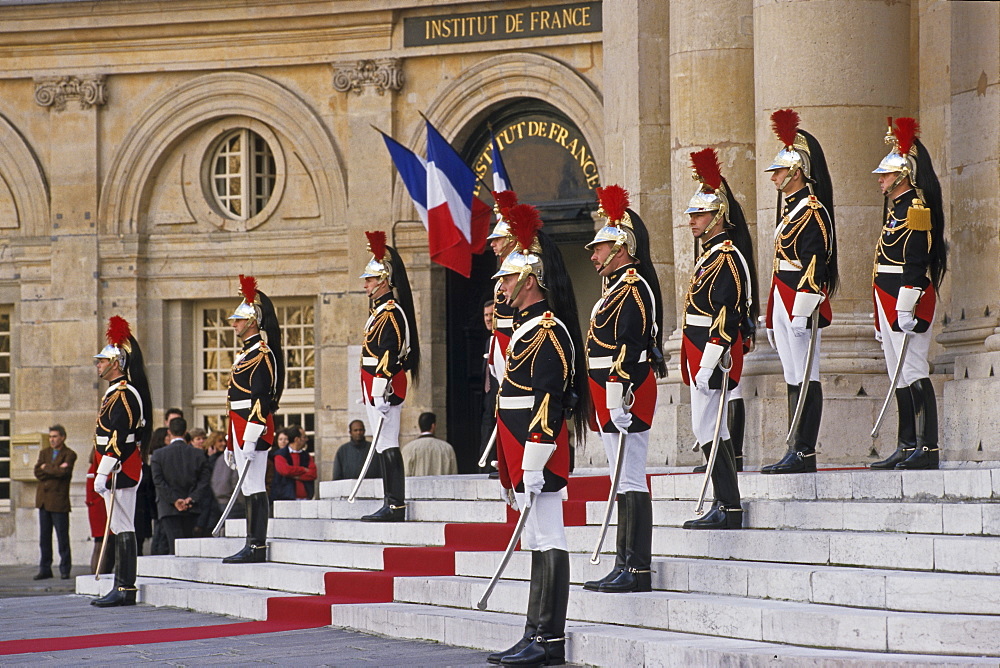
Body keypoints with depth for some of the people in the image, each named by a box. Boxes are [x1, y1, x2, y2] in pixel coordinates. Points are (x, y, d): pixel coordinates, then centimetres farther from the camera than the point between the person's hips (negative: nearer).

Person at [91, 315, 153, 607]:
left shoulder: (121, 394, -14)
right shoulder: (120, 392, 18)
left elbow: (118, 439, -21)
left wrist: (103, 473, -22)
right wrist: (104, 472, 24)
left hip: (120, 471, -11)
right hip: (124, 471, 11)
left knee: (122, 529, -8)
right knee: (121, 528, 11)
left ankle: (125, 590, -8)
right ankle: (123, 589, 14)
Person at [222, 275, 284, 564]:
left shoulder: (261, 353, -11)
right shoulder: (246, 353, 19)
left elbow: (260, 398, -19)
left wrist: (251, 438, -23)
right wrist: (231, 442, 23)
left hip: (254, 429, -10)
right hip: (242, 428, 10)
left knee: (255, 488, -9)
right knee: (250, 488, 9)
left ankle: (257, 547, -9)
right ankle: (253, 546, 11)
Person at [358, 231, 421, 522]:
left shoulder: (390, 314, -13)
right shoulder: (380, 311, 19)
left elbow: (389, 355, -20)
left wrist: (382, 393, -24)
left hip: (385, 389, -11)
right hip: (375, 388, 11)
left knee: (387, 446, -10)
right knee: (385, 447, 10)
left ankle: (396, 506, -10)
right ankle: (392, 505, 13)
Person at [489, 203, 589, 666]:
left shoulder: (545, 331, -13)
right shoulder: (528, 328, 19)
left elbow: (549, 401, -20)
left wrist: (533, 467, -23)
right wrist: (510, 470, 23)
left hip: (538, 456, -10)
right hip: (524, 460, 10)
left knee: (546, 544, -8)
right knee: (540, 544, 10)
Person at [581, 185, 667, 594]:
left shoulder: (631, 287, -12)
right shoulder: (619, 286, 20)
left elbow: (628, 347, -21)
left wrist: (620, 401, -25)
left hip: (624, 395, -11)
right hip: (614, 398, 11)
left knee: (630, 483, -10)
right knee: (625, 483, 11)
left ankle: (637, 571, -10)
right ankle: (626, 568, 14)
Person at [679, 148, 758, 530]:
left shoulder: (726, 257, -14)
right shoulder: (713, 253, 17)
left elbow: (725, 316, -21)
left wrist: (708, 366, -24)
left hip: (713, 355, -10)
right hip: (702, 354, 10)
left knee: (706, 429, -10)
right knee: (713, 429, 11)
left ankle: (728, 508, -9)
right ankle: (727, 508, 15)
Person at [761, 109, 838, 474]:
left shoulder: (811, 210, -11)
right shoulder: (788, 208, 18)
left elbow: (814, 263, -18)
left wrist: (802, 311, -23)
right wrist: (774, 316, 22)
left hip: (802, 303, -10)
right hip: (784, 303, 10)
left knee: (805, 378, -8)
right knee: (794, 378, 9)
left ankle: (805, 453, -8)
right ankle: (796, 452, 11)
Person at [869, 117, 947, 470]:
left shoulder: (916, 209, -10)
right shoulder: (896, 209, 20)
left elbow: (916, 261, -19)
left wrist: (907, 307, -24)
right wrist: (882, 319, 22)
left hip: (908, 300, -10)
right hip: (890, 305, 10)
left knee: (914, 373, -11)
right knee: (901, 376, 10)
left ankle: (928, 449, -12)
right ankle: (907, 448, 13)